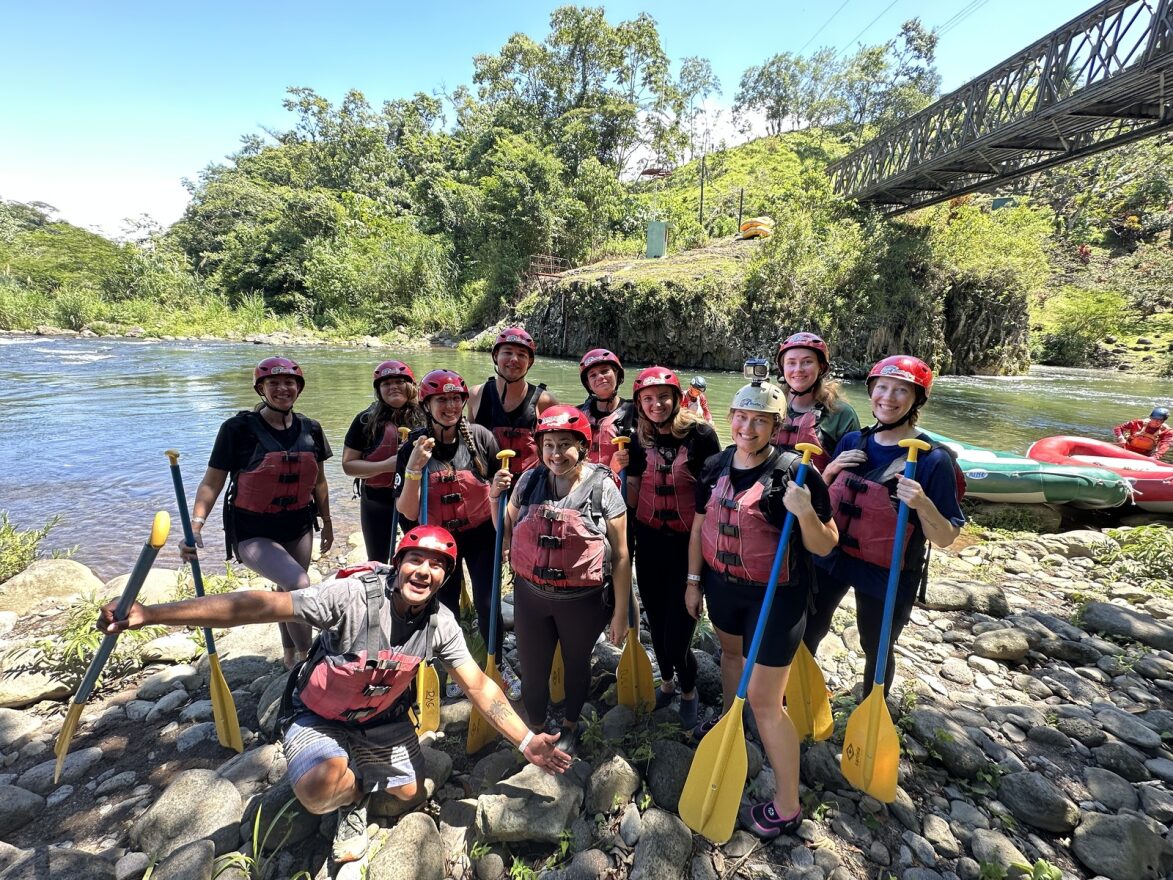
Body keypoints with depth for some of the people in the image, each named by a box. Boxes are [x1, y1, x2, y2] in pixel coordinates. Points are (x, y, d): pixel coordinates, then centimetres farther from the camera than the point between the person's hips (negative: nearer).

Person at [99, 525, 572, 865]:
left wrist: (526, 741, -16)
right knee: (319, 789, -31)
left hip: (382, 717, 4)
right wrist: (148, 614, -45)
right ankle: (355, 795, 8)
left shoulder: (440, 623, -19)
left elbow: (478, 685, -13)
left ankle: (356, 775, 37)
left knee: (409, 792, 7)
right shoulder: (353, 595, -35)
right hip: (320, 715, -4)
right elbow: (257, 606, -39)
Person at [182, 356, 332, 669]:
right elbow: (212, 482, -10)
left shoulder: (310, 429, 1)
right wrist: (195, 526, -22)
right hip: (252, 532, -5)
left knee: (287, 591, 19)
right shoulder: (239, 428, -12)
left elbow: (318, 481, 12)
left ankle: (290, 658, 43)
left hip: (298, 528, 5)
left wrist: (326, 521, 17)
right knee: (299, 585, -23)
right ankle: (305, 657, -1)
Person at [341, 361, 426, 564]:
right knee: (378, 562, 18)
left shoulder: (424, 417, -3)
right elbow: (348, 465, -6)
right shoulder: (366, 420, -4)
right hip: (377, 502, 0)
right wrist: (386, 465, -19)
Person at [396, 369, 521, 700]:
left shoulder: (480, 437, -14)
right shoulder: (414, 447, -13)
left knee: (487, 605, 0)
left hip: (480, 535, -1)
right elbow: (408, 512, -18)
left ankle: (499, 664, 29)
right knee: (445, 608, 14)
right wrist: (414, 469, -30)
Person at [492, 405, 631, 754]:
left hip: (583, 600, -2)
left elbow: (621, 555, -9)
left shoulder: (602, 486, -13)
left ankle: (570, 726, 51)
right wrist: (495, 498, -9)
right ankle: (535, 733, 45)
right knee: (532, 670, 15)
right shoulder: (530, 480, -5)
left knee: (576, 665, 22)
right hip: (531, 595, 2)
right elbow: (507, 538, 6)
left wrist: (621, 612, -7)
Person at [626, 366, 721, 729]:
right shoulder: (639, 440, 1)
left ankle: (688, 689, 32)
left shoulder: (700, 434, -12)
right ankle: (667, 681, 45)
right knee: (656, 621, 17)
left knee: (677, 630, -1)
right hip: (650, 542, 4)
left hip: (689, 542, -4)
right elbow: (633, 495, 8)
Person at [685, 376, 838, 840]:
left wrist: (806, 512, -35)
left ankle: (787, 806, 21)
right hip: (723, 585, 6)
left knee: (764, 700, 0)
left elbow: (825, 546, -16)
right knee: (731, 650, 30)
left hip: (776, 596, -6)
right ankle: (729, 716, 60)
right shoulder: (716, 466, -4)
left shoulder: (794, 473, -20)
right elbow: (699, 526, 6)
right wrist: (693, 580, 9)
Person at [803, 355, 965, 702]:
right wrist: (830, 470, -11)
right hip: (831, 558, 4)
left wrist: (922, 504, -32)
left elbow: (946, 539, -13)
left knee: (877, 651, 17)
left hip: (886, 574, -4)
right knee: (806, 635, 19)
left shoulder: (933, 459, -15)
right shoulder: (852, 442, -2)